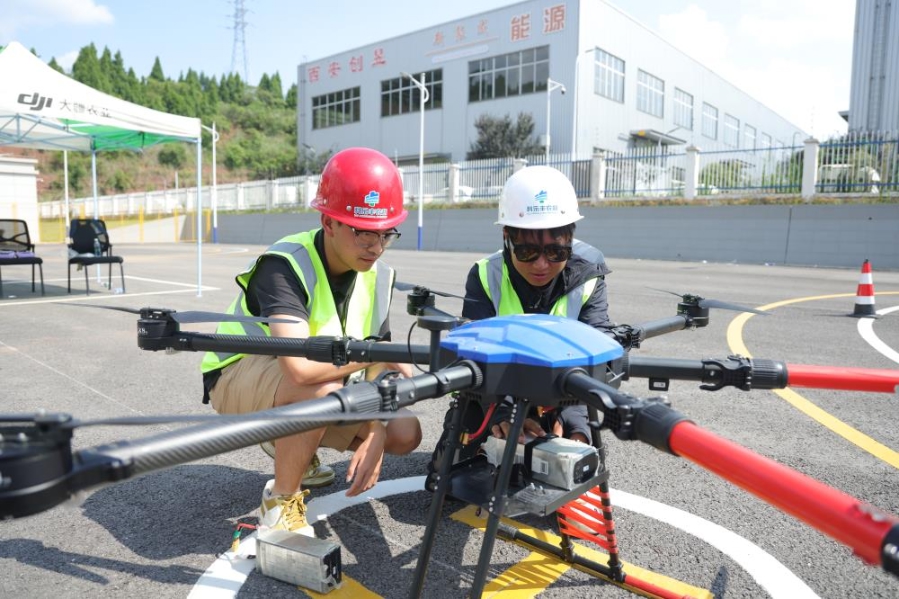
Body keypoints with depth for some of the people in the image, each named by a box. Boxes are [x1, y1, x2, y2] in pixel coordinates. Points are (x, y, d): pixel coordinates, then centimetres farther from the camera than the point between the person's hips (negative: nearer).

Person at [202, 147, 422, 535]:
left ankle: (294, 449, 16)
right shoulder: (285, 267, -30)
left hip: (297, 389, 7)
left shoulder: (377, 277, -9)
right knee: (323, 388, -39)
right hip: (240, 376, -6)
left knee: (404, 434, -6)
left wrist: (374, 433, -20)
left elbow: (373, 367, -6)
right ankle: (281, 501, -12)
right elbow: (301, 366, -45)